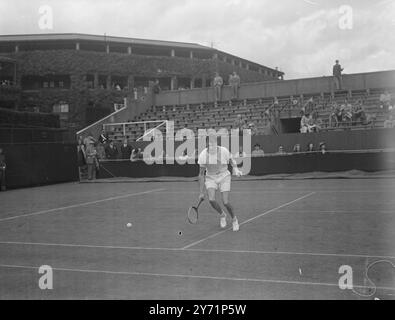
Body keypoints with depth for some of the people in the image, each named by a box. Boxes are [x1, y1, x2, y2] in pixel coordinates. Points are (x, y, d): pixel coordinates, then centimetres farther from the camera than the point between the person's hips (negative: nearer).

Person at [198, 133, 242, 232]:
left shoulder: (224, 151, -18)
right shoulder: (203, 155, -15)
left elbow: (231, 161, 6)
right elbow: (201, 174, -7)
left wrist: (236, 169, -15)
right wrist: (201, 192, -5)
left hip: (224, 177, -1)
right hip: (210, 178, 1)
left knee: (226, 202, -13)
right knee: (211, 199, -22)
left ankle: (234, 219, 18)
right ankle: (222, 214, 10)